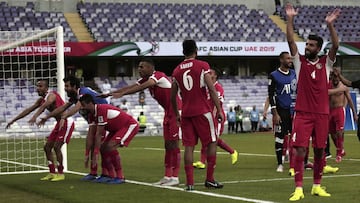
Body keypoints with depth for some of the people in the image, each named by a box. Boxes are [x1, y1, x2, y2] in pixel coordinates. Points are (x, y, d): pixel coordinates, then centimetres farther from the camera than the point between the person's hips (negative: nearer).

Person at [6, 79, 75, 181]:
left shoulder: (51, 95, -21)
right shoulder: (41, 99, 7)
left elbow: (44, 106, -41)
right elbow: (28, 110, 10)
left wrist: (35, 116, -58)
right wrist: (13, 120, 8)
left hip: (66, 122, -10)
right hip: (59, 123, 10)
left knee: (56, 146, -17)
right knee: (47, 147, 6)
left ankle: (60, 174, -7)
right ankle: (52, 173, 10)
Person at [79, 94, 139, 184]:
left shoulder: (101, 110, -30)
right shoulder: (92, 115, -1)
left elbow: (98, 134, -28)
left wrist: (95, 154, -25)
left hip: (130, 125, -10)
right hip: (117, 128, 10)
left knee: (110, 147, -25)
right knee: (103, 148, 2)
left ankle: (120, 177, -19)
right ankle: (112, 176, 7)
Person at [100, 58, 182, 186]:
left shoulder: (158, 76, -19)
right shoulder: (145, 79, 9)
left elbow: (141, 87, -33)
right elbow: (131, 87, 3)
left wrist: (121, 93, -41)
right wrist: (110, 93, -6)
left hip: (175, 112, -9)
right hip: (168, 113, 9)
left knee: (173, 144, -9)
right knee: (167, 145, 9)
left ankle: (175, 177, -6)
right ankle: (167, 176, 13)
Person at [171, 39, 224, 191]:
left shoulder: (177, 70, 9)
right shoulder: (202, 66, -4)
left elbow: (173, 96, 13)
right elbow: (211, 90, -10)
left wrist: (176, 114, 25)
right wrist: (219, 110, -6)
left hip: (186, 113, 4)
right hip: (202, 111, -4)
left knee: (189, 146, 4)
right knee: (211, 143, 7)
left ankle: (189, 182, 0)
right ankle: (209, 179, 7)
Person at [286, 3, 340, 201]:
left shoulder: (326, 63, 5)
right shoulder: (299, 61, 4)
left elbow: (335, 46, -10)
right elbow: (290, 41, -6)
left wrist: (330, 25, -20)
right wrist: (290, 19, -14)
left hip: (322, 114, 2)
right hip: (302, 113, -1)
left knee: (319, 151, 8)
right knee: (300, 150, -8)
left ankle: (317, 186, 19)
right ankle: (298, 188, -7)